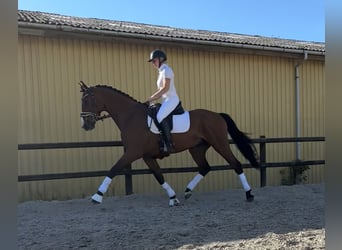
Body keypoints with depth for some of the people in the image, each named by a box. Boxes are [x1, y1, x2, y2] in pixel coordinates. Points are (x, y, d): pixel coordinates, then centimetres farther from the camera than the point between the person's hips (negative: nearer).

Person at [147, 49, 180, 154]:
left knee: (159, 117, -30)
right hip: (166, 100, 10)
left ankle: (169, 144, -28)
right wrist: (150, 99, 6)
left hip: (171, 99, -10)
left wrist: (151, 98, -15)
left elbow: (165, 88, -18)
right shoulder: (161, 71, 19)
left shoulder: (166, 70, -8)